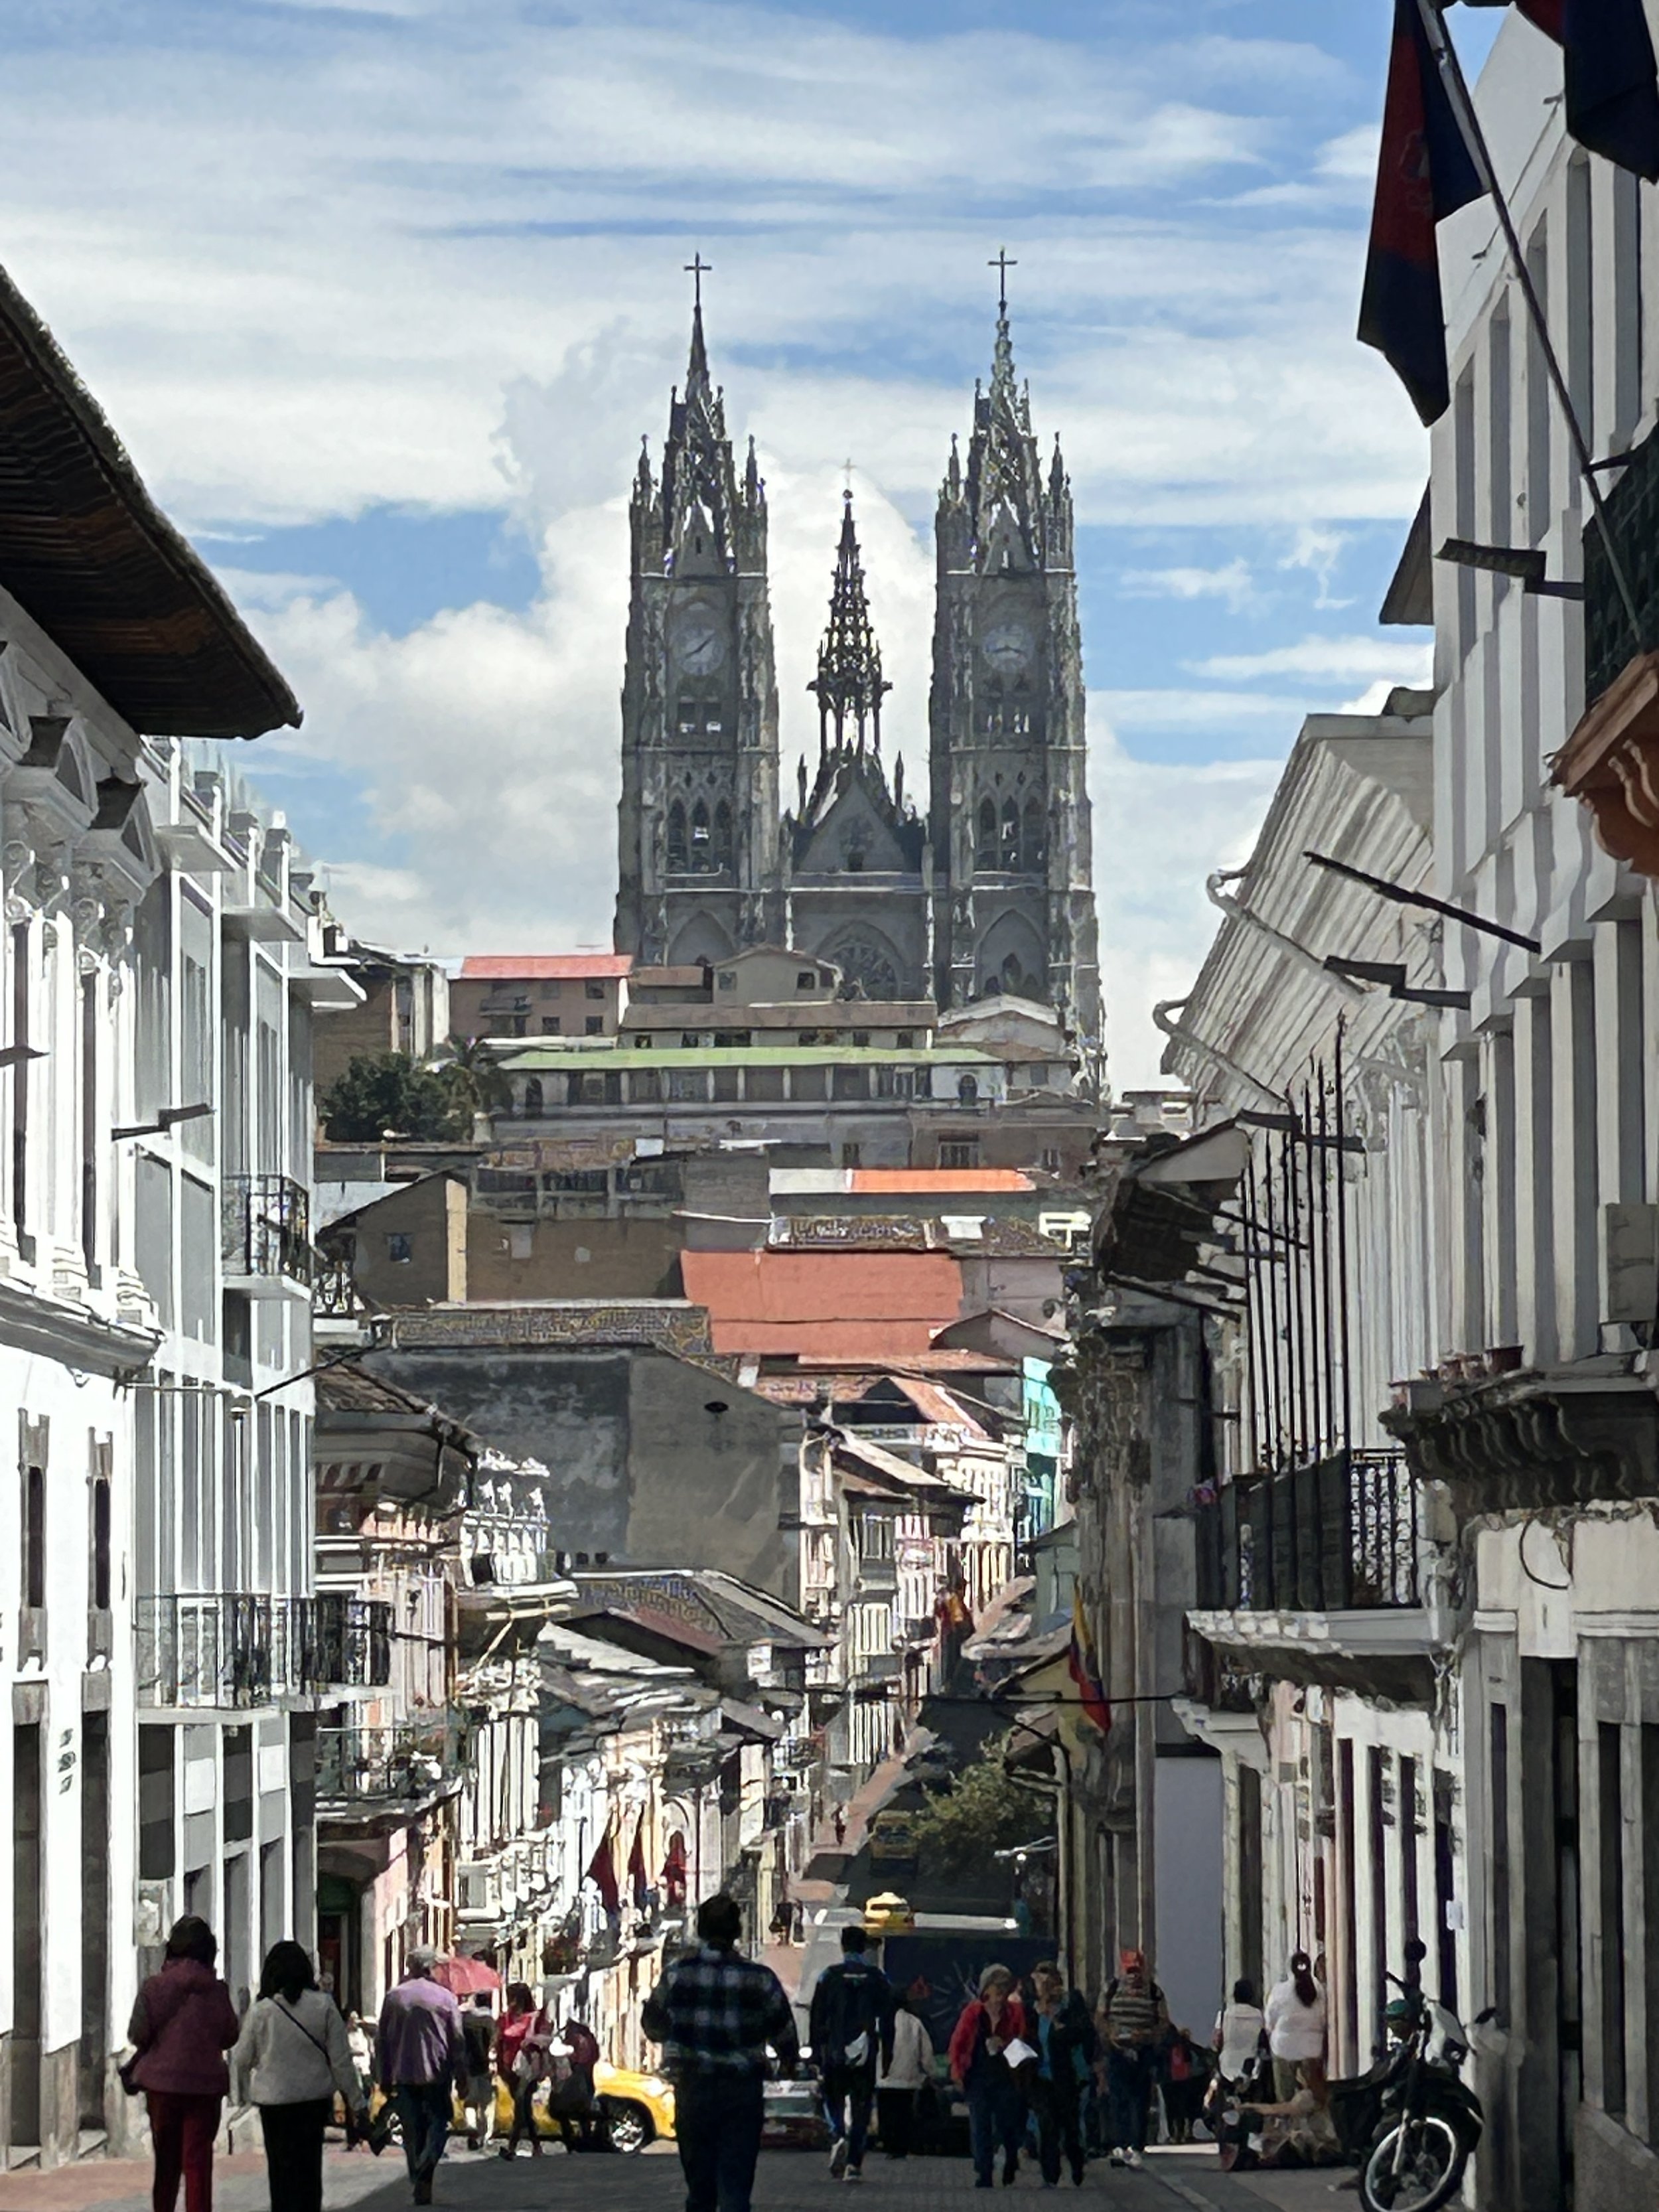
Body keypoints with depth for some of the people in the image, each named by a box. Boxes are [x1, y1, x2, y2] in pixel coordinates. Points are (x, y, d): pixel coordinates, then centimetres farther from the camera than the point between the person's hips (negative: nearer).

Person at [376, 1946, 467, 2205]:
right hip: (436, 2074, -2)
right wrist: (461, 2078, 5)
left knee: (413, 2132, 9)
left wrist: (385, 2078, 14)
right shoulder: (445, 1998, -3)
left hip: (404, 2075, 2)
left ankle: (418, 2185, 9)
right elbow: (457, 2040, -2)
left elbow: (382, 2041, 7)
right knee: (438, 2125, 4)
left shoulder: (393, 1997, 3)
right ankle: (424, 2173, -20)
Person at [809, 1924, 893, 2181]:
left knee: (833, 2101, 12)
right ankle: (855, 2164, 2)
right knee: (861, 2106, 6)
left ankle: (838, 2137, -18)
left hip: (835, 2053, -1)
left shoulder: (829, 1976, -1)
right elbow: (887, 2020, 5)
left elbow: (817, 2019, 0)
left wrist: (817, 2054, 6)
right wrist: (887, 2055, 10)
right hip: (865, 2054, 1)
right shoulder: (877, 1978, 4)